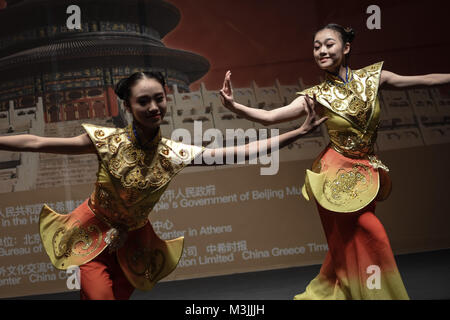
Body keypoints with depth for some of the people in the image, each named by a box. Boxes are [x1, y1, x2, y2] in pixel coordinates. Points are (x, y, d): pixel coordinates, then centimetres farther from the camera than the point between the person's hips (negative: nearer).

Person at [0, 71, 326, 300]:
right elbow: (36, 143, -22)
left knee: (122, 294, 8)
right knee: (99, 294, -14)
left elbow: (243, 151, -13)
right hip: (95, 232, -3)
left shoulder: (174, 153, -14)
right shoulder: (107, 141, -21)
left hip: (133, 237, 3)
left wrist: (300, 131, -16)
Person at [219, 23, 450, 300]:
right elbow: (270, 117, -16)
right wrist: (233, 106, -29)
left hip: (366, 174, 4)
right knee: (372, 238, -12)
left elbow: (424, 80, 7)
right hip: (339, 175, -4)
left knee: (351, 245, 9)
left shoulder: (370, 77, 0)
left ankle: (323, 292, 29)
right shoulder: (318, 96, -7)